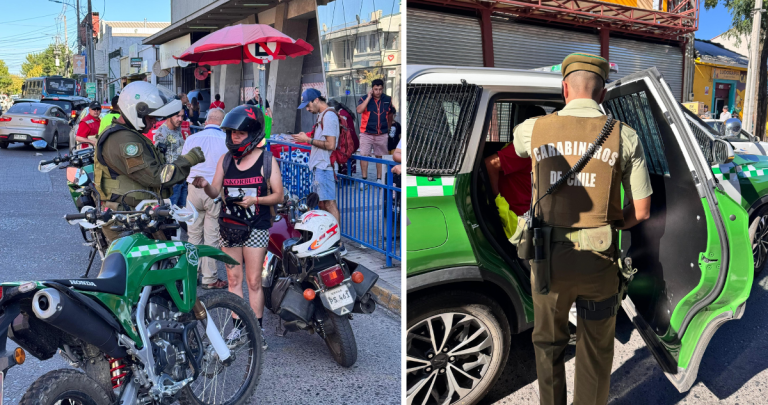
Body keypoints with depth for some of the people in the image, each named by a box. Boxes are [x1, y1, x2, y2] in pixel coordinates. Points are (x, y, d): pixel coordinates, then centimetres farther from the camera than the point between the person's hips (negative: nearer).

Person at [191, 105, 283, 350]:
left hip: (255, 227, -4)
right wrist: (205, 185, -16)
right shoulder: (225, 160, 8)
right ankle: (238, 326, 18)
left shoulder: (266, 160, -3)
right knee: (234, 279, 8)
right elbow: (215, 192, 5)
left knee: (253, 281, -1)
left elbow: (278, 196, -5)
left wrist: (255, 200, -20)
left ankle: (257, 329, 10)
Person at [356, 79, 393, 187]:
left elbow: (391, 113, 20)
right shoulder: (364, 99, -3)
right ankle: (364, 179, 2)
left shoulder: (388, 100, 4)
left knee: (379, 156, 10)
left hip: (382, 134, 2)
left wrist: (388, 127, 17)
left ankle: (379, 179, 18)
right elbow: (359, 110, -21)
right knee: (364, 155, -6)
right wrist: (369, 97, -18)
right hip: (366, 133, -2)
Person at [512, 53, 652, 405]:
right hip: (598, 261, 0)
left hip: (549, 258, 1)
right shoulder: (625, 136, -5)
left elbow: (517, 141, 25)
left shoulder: (535, 129, -4)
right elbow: (641, 211, -3)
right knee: (596, 349, 20)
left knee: (548, 342, 23)